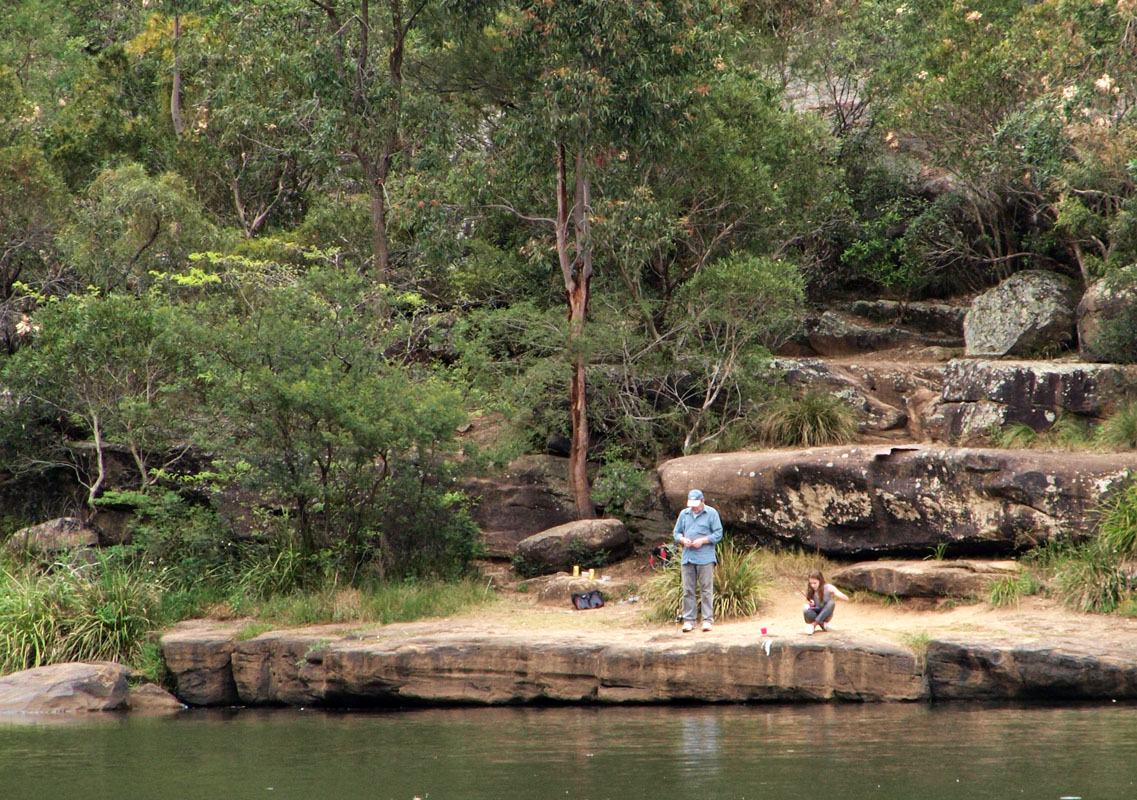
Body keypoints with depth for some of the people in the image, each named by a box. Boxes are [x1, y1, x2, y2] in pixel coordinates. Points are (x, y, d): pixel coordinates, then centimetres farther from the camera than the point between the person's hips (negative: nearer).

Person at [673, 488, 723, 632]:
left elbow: (718, 534, -1)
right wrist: (682, 540, -4)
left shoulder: (711, 513, 3)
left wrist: (703, 540, -13)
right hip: (687, 558, 4)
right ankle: (689, 620, 7)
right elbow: (677, 532, 18)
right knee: (688, 590, 3)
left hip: (705, 558, -4)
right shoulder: (684, 514, 15)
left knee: (706, 589, -4)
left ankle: (707, 620, -1)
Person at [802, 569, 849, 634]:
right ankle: (822, 623, -9)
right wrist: (811, 605, -25)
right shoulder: (809, 592, -9)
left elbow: (846, 598, -16)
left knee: (831, 603, -32)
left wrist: (836, 594, -35)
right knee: (806, 610, -35)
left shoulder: (828, 588, -13)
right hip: (815, 614, 0)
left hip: (825, 615, 1)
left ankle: (813, 624, -26)